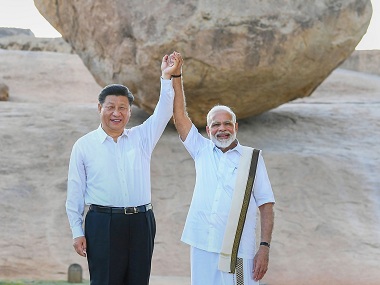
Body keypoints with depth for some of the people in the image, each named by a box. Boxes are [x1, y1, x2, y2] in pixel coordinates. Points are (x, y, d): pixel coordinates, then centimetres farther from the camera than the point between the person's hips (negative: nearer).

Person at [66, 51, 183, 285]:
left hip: (141, 223, 3)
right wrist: (77, 232, -1)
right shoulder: (84, 146, 5)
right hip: (102, 223, -3)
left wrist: (169, 78, -14)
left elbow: (163, 112, -1)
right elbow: (75, 193, 4)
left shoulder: (141, 138, 11)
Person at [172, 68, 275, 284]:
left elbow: (266, 207, 1)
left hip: (238, 250, -2)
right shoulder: (202, 151, 10)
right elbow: (180, 116, 4)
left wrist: (265, 247, -6)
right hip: (203, 246, 3)